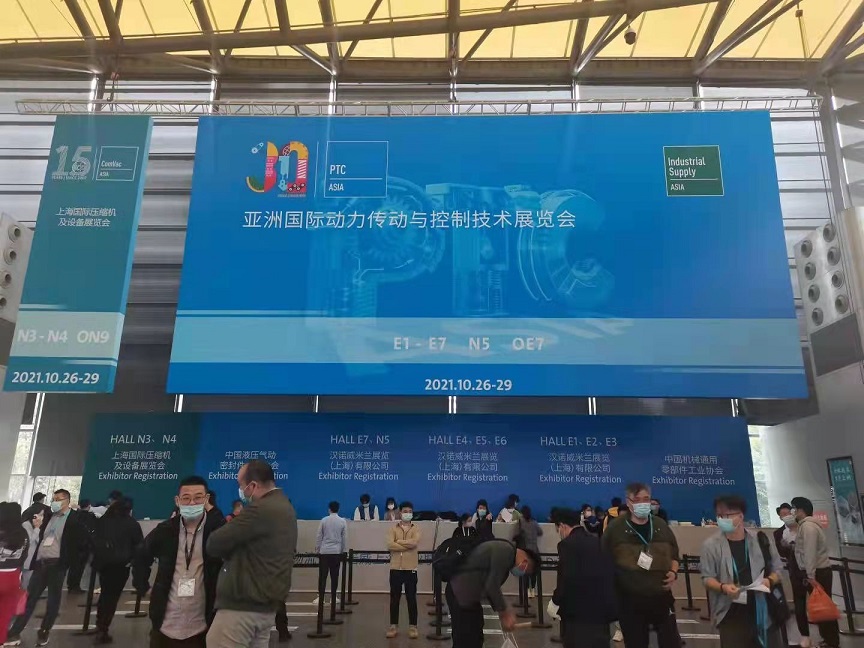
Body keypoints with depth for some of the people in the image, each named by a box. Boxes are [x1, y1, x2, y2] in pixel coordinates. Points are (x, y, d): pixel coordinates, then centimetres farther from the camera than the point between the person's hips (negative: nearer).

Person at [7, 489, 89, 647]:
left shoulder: (75, 518, -6)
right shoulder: (50, 516, 12)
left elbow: (84, 539, -8)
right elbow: (41, 537, 20)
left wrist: (70, 556, -9)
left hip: (57, 564, -5)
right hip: (41, 563, 5)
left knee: (53, 600, 4)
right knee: (29, 597, 6)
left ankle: (44, 632, 17)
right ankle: (14, 633, 12)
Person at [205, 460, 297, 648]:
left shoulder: (260, 509, -19)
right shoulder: (284, 506, 13)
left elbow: (214, 544, -17)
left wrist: (229, 527, 3)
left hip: (243, 604, -10)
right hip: (267, 603, 10)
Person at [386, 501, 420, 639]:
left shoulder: (416, 529, 3)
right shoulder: (393, 528, 4)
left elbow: (414, 542, -17)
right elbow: (390, 545, -12)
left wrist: (398, 541, -11)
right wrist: (407, 545, -13)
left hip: (411, 568, -1)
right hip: (395, 568, 1)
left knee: (411, 598, 4)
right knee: (394, 598, 7)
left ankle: (413, 626, 13)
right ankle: (394, 626, 17)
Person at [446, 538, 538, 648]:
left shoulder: (505, 551, 15)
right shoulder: (506, 551, -16)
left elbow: (491, 586, 20)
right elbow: (491, 586, -18)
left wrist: (504, 612, 15)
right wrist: (504, 613, -6)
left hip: (466, 593, 10)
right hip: (461, 593, -10)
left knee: (475, 639, 16)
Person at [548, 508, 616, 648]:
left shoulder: (567, 544, -11)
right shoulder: (599, 541, 10)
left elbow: (566, 579, -19)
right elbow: (611, 574, 11)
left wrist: (555, 602, -4)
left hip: (579, 611, -7)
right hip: (603, 608, 7)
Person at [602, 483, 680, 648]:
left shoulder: (661, 526, 5)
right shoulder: (615, 528, -8)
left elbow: (674, 555, 18)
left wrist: (673, 572, -1)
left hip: (661, 598, 3)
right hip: (629, 601, -2)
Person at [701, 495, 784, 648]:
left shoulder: (760, 540, 2)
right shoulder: (711, 545, -5)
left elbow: (776, 570, 12)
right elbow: (707, 578, -2)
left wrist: (769, 580, -9)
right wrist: (723, 587, -21)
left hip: (763, 611, 2)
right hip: (731, 615, -2)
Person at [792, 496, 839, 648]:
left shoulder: (807, 525, -15)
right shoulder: (808, 524, 15)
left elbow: (810, 552, -21)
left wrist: (810, 576, -22)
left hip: (817, 572, -9)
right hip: (820, 571, 9)